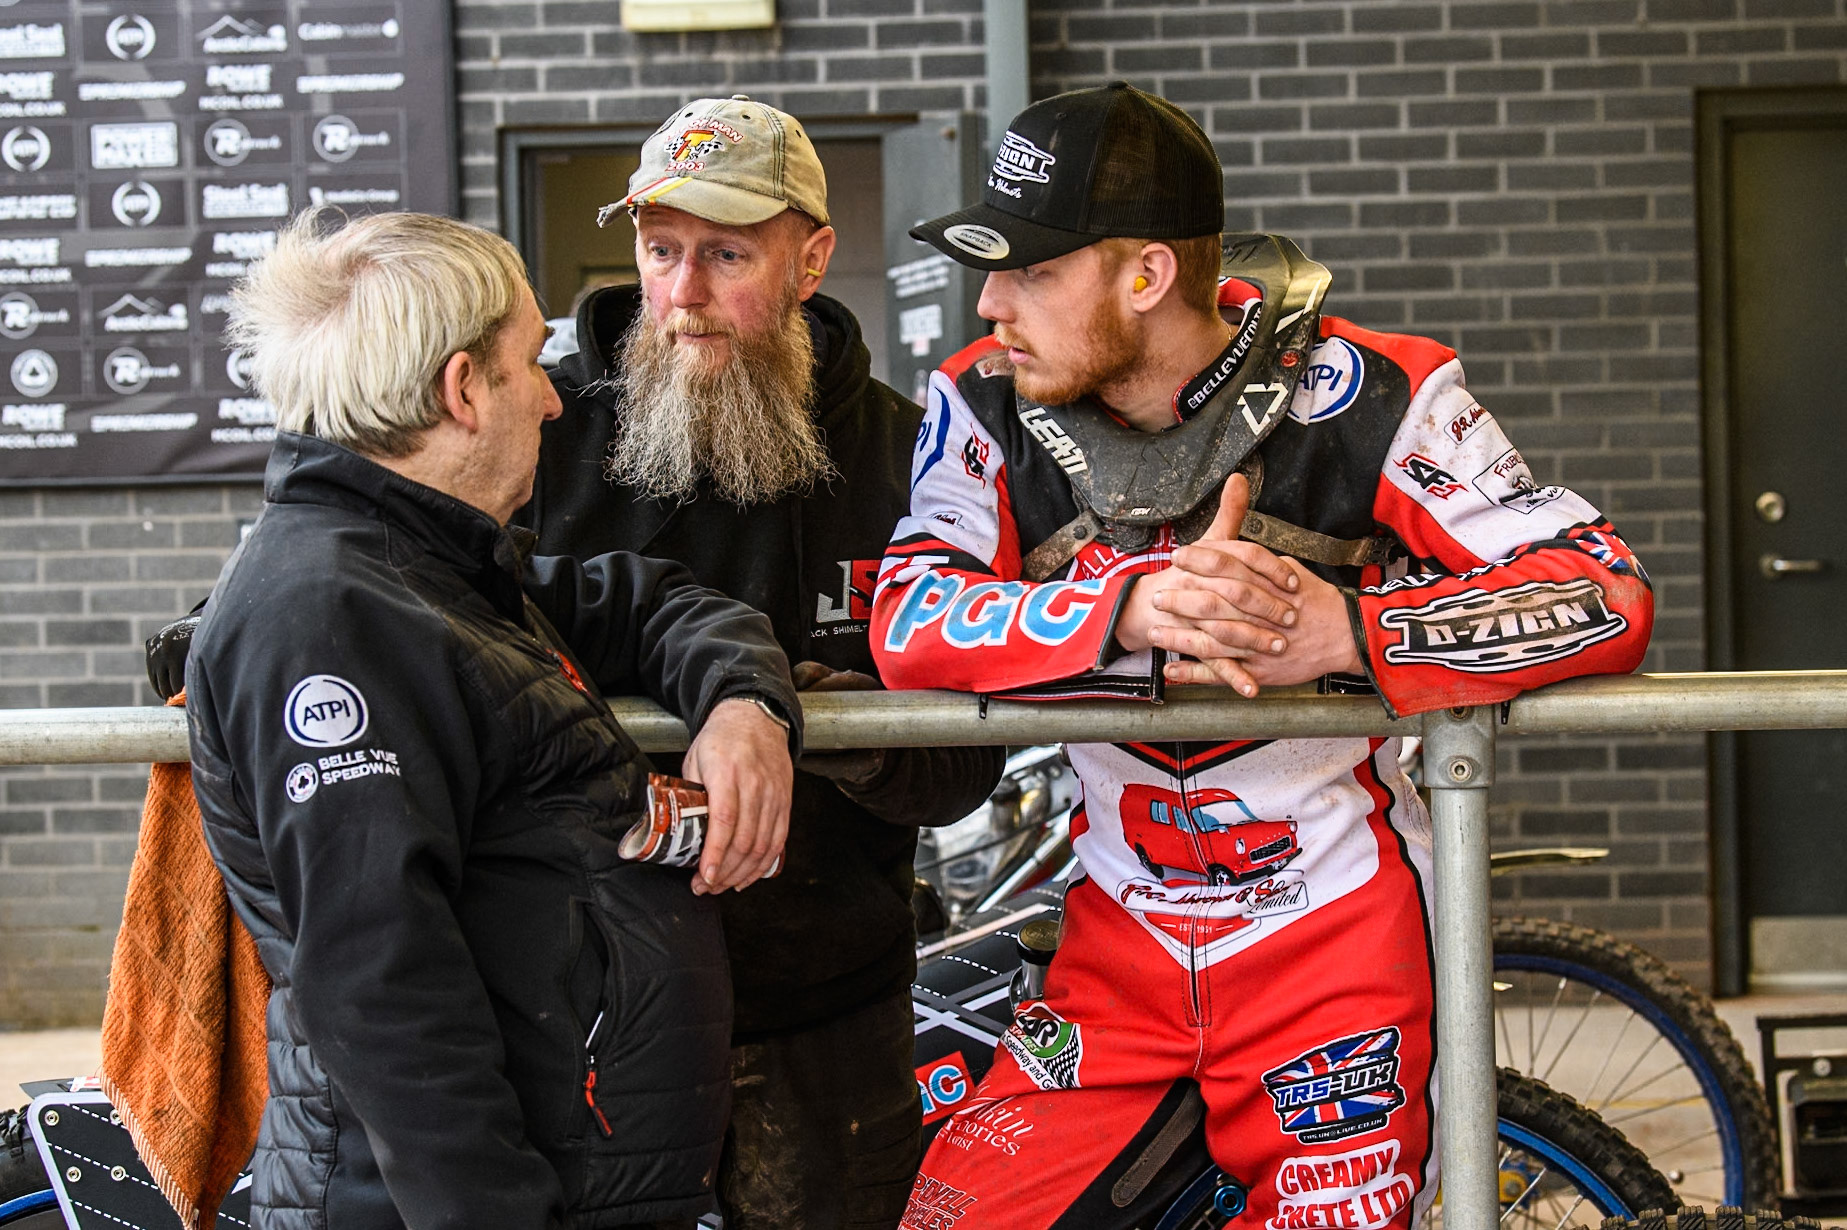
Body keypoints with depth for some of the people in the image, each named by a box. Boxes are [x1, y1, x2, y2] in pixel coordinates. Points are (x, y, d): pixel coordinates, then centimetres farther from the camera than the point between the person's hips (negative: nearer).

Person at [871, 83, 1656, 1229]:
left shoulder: (1365, 400, -14)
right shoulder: (990, 404, -4)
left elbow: (1609, 594, -19)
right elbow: (908, 622, -18)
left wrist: (1343, 629, -33)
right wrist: (1134, 607, -34)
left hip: (1337, 935, -3)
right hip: (1122, 949, 3)